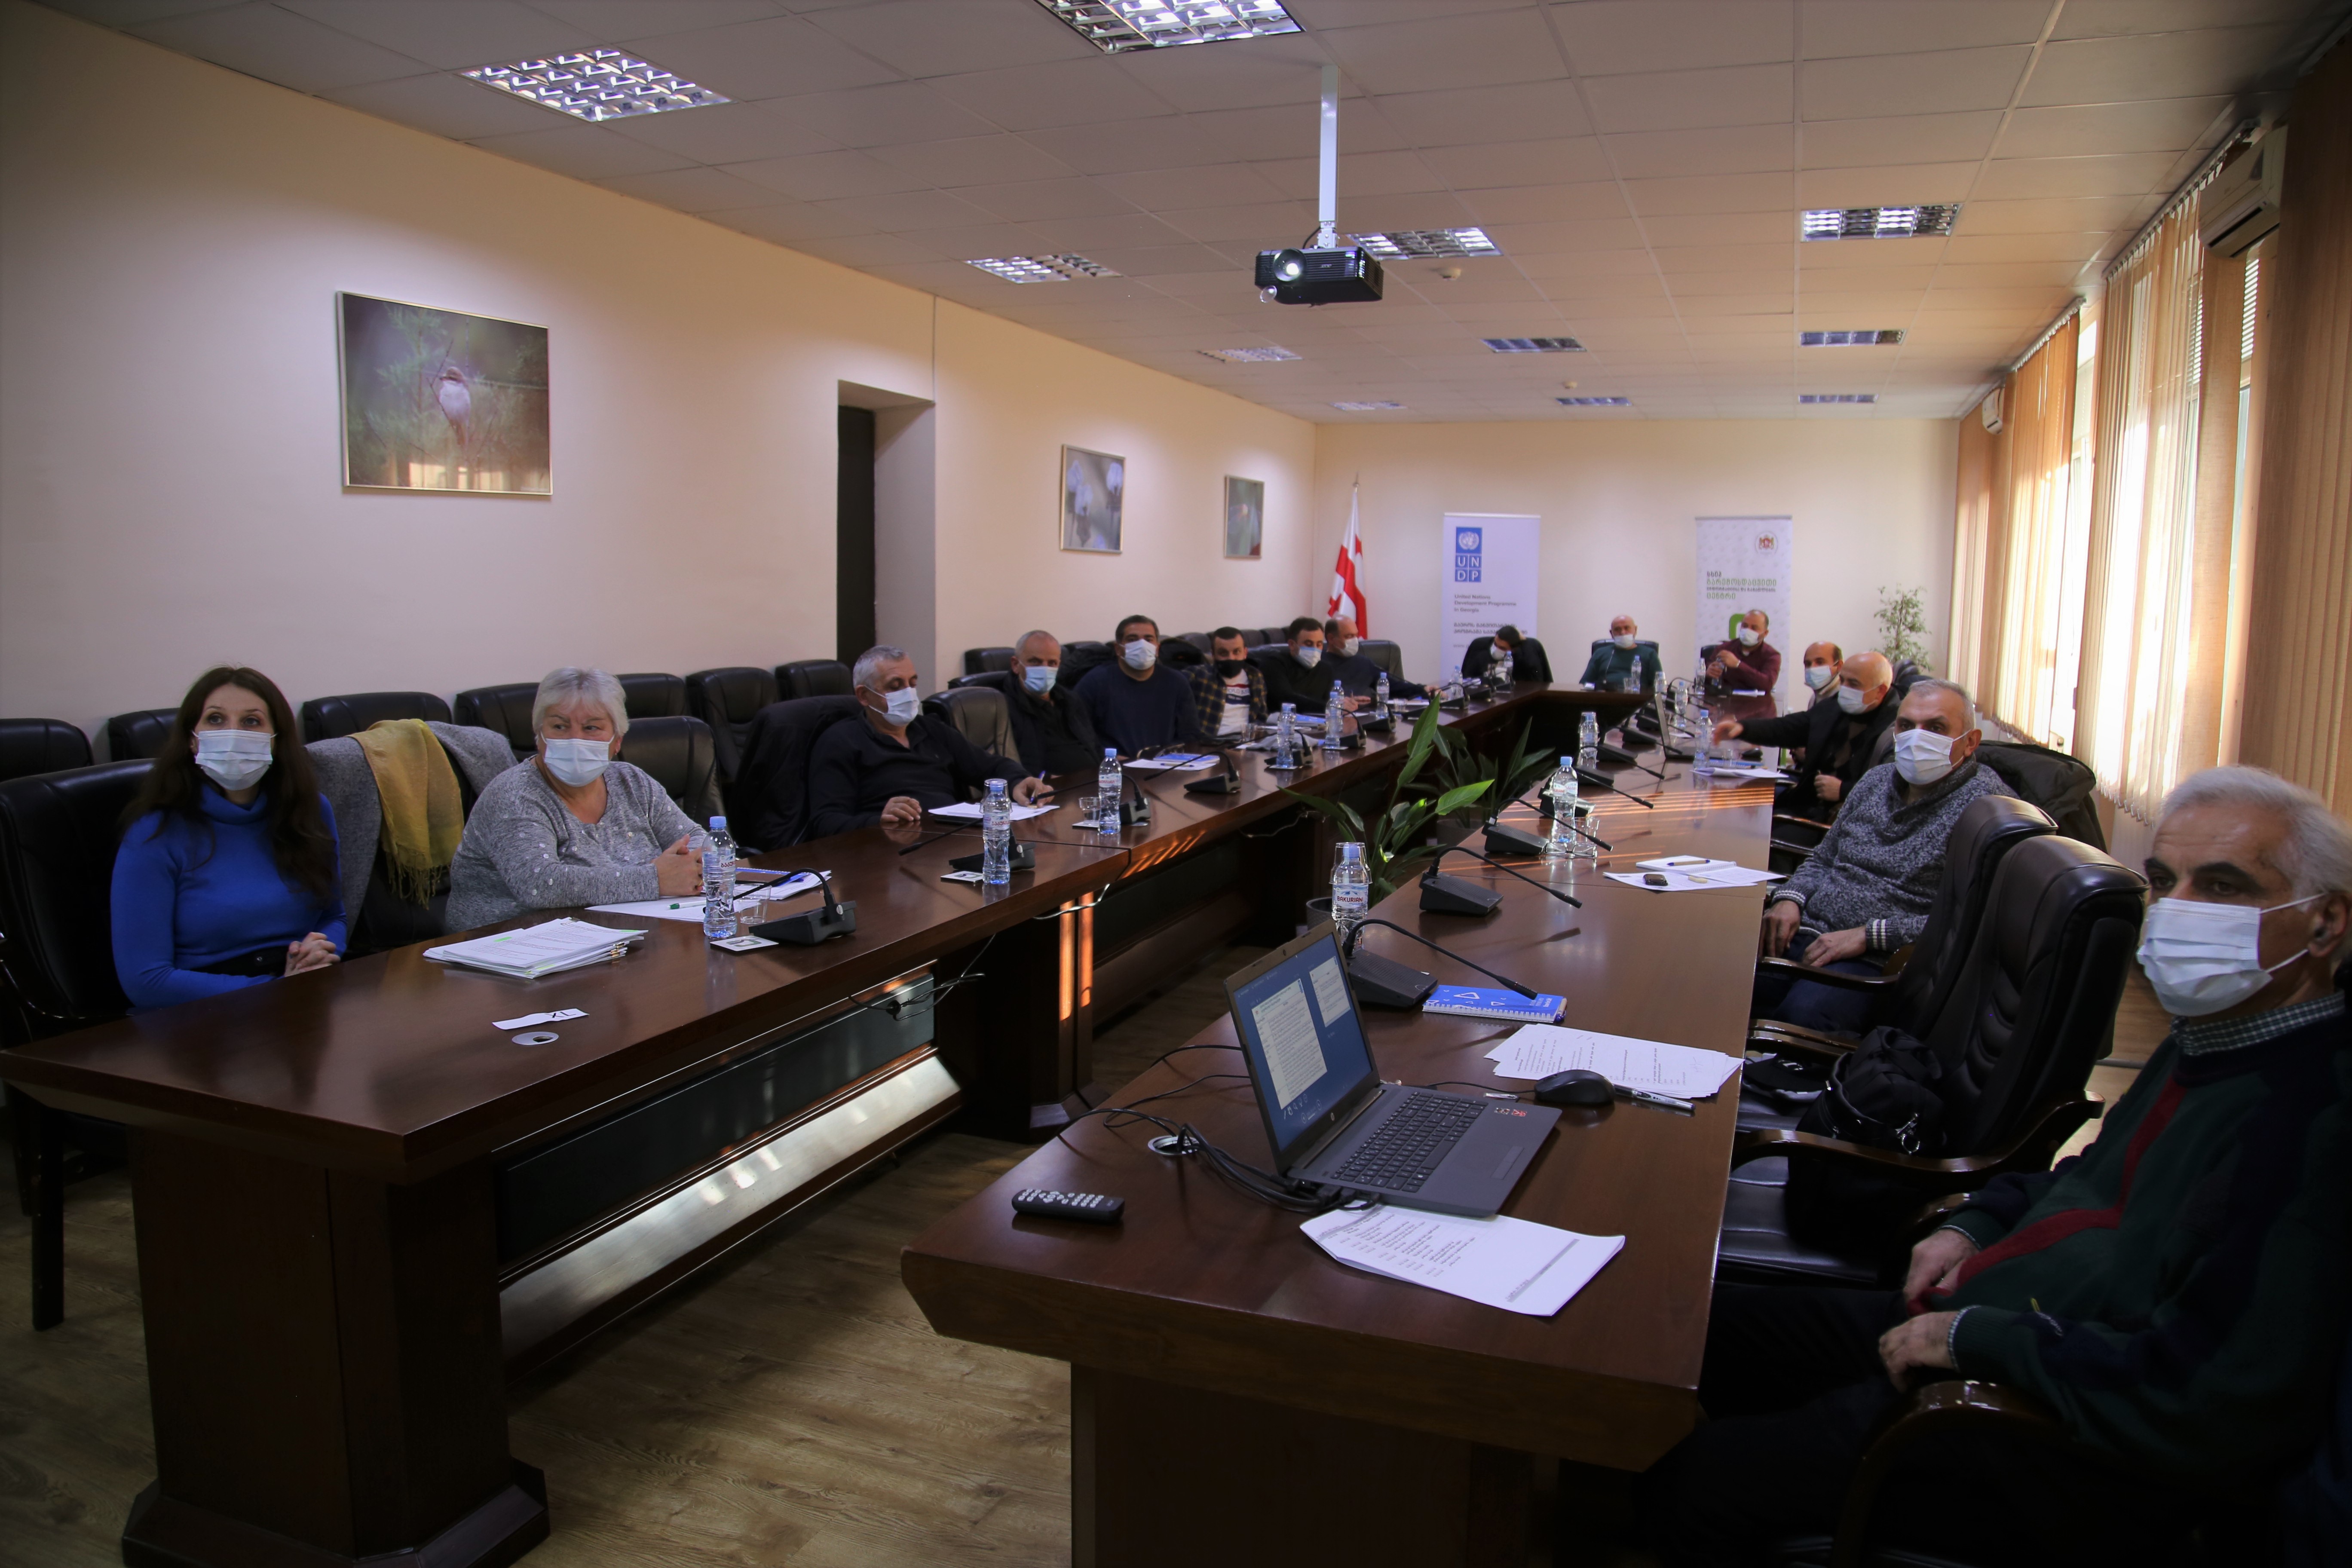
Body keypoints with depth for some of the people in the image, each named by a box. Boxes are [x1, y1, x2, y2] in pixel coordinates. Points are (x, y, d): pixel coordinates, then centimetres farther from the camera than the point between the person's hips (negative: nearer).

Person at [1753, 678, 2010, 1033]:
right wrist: (1790, 898, 5)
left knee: (1803, 1010, -36)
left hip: (1882, 960, -6)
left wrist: (1869, 936, -17)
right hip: (1808, 933, 6)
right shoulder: (1877, 780, 18)